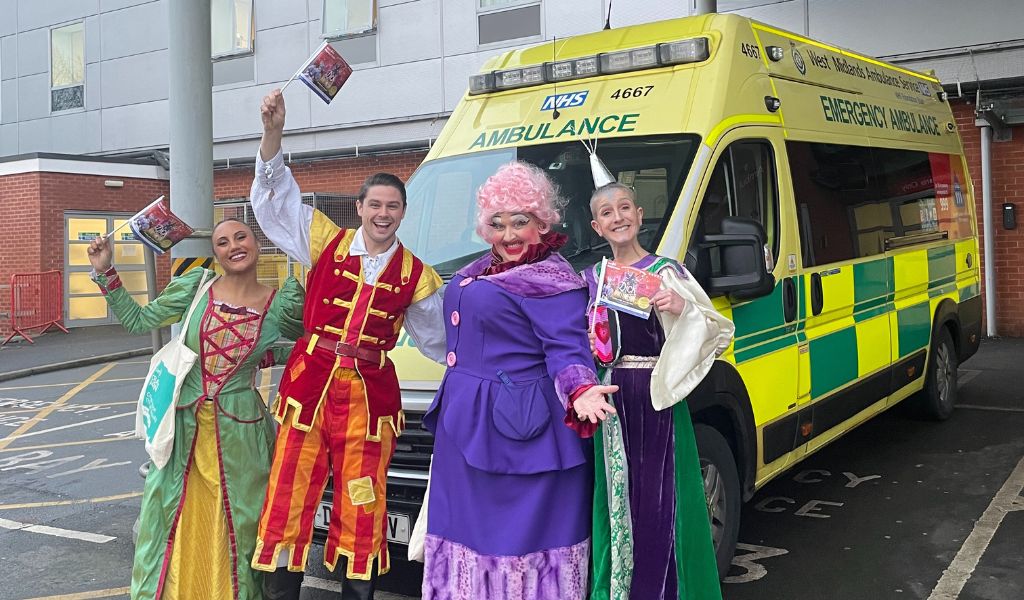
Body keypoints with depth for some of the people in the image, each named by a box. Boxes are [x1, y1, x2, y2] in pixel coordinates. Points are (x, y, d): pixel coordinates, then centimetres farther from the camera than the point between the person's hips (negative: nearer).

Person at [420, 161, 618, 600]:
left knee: (520, 536, -3)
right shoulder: (479, 273, 15)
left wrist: (580, 392, -35)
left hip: (519, 429, -9)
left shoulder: (552, 281, -13)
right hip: (465, 427, 9)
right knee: (469, 528, 16)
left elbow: (567, 349, -19)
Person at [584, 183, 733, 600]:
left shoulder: (665, 272, -1)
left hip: (658, 399, -4)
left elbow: (722, 332, -4)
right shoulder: (589, 279, 11)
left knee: (662, 499, -4)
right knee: (617, 500, 8)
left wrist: (683, 308, -20)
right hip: (610, 401, 4)